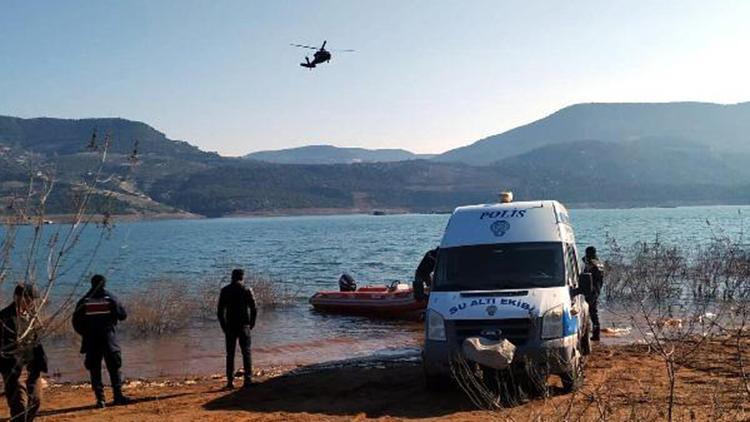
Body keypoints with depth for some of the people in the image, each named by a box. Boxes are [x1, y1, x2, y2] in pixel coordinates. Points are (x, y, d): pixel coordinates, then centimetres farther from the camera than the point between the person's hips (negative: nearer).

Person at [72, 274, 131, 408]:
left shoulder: (84, 301, 1)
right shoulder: (110, 298, -3)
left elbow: (76, 322, 2)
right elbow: (123, 315, 1)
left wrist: (85, 333, 15)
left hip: (91, 341, 1)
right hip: (109, 339, -1)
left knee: (95, 370, 6)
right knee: (114, 367, 6)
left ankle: (100, 398, 1)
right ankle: (118, 395, 2)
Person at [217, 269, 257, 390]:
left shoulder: (225, 291, 2)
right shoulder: (247, 290, -2)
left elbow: (220, 311, 1)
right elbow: (254, 309, -4)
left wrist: (223, 326, 10)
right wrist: (251, 324, 7)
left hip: (230, 326, 1)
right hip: (244, 326, -1)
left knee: (230, 354, 7)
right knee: (246, 353, 4)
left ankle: (230, 381, 4)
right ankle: (248, 379, -1)